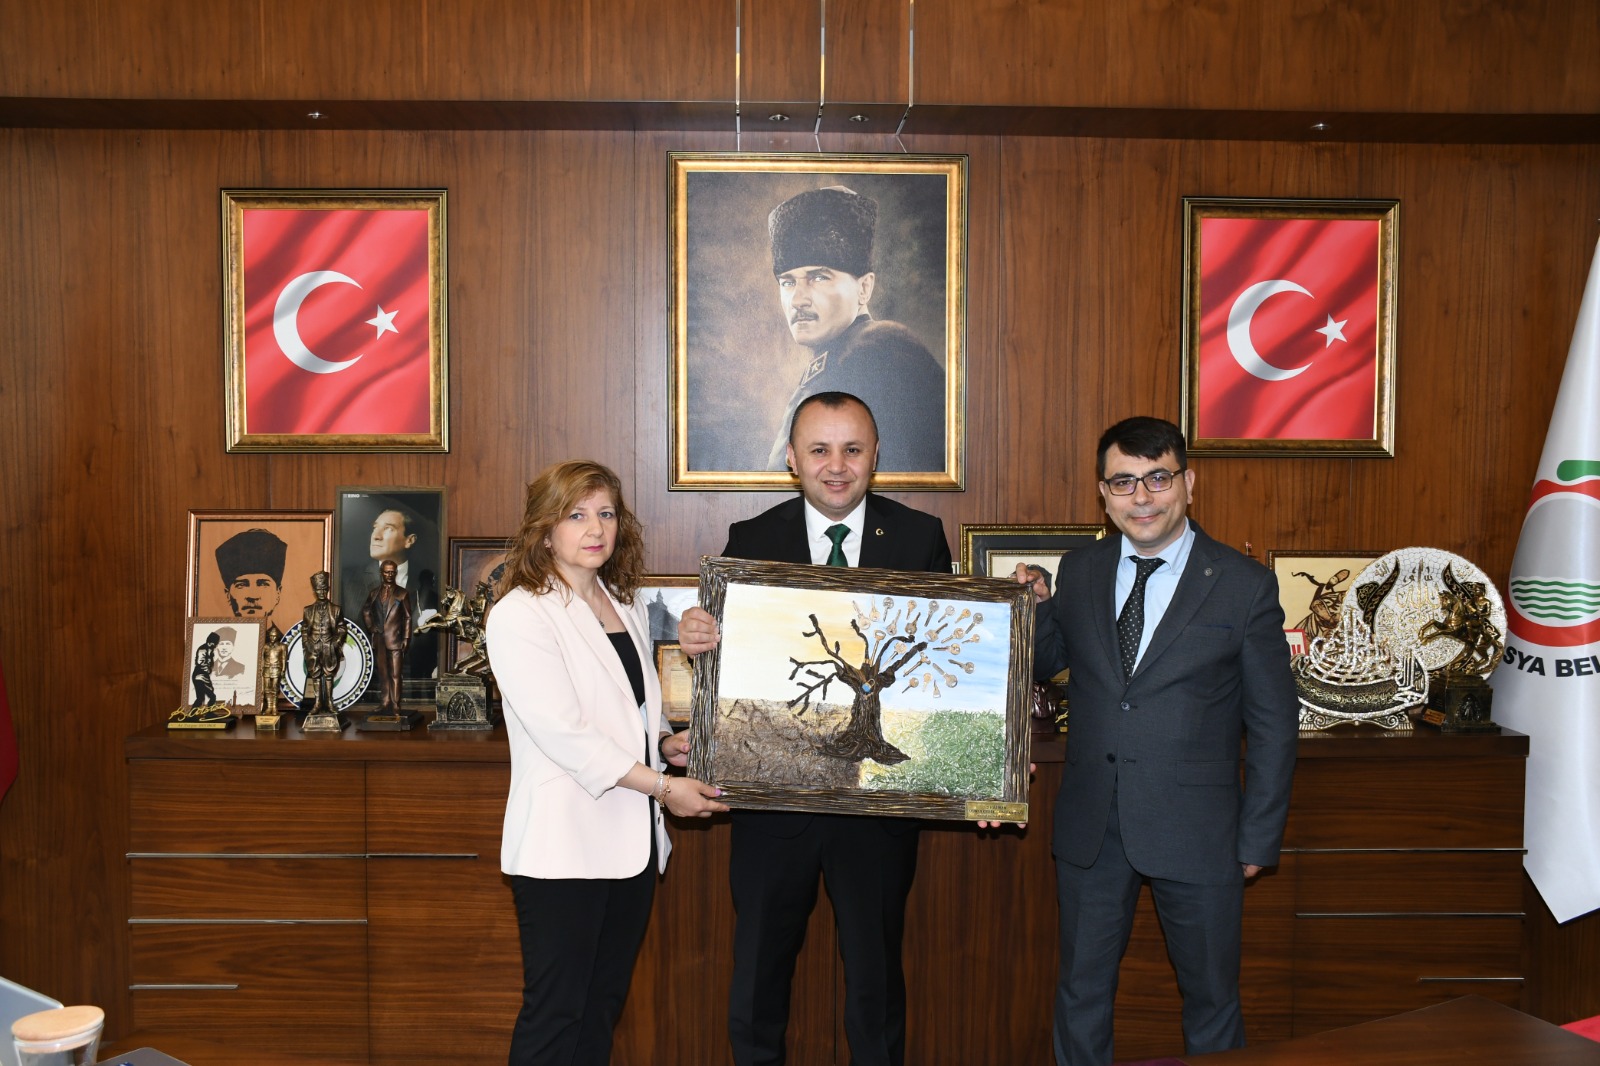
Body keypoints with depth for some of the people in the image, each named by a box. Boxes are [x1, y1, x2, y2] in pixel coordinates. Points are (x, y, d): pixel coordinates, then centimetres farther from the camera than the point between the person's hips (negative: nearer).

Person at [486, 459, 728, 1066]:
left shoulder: (624, 606, 14)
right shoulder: (519, 616, -11)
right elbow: (562, 732, -18)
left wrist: (673, 744, 3)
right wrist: (662, 786, -16)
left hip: (629, 839, 7)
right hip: (564, 844, -7)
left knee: (604, 1005, 14)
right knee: (554, 1014, 1)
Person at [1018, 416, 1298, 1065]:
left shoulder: (1244, 585, -7)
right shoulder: (1078, 573, 2)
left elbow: (1273, 725, -3)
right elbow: (1045, 666, 13)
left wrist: (1258, 840, -4)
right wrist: (1034, 607, -6)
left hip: (1196, 834, -3)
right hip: (1090, 828, 3)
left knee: (1211, 1000, 15)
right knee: (1081, 994, 17)